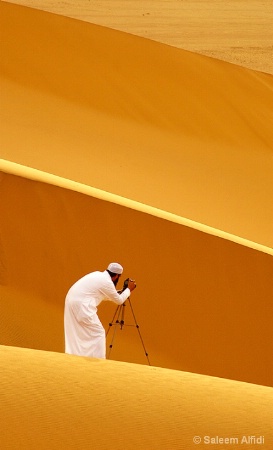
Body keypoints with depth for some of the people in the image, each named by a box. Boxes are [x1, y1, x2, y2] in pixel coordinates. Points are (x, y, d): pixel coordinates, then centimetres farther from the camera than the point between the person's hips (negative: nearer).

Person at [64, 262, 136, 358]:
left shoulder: (98, 275, 17)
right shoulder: (107, 282, -9)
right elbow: (119, 301, 4)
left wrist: (118, 293, 35)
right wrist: (129, 289, 17)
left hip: (71, 302, 9)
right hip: (81, 306, -9)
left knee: (77, 335, 19)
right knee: (98, 334, -1)